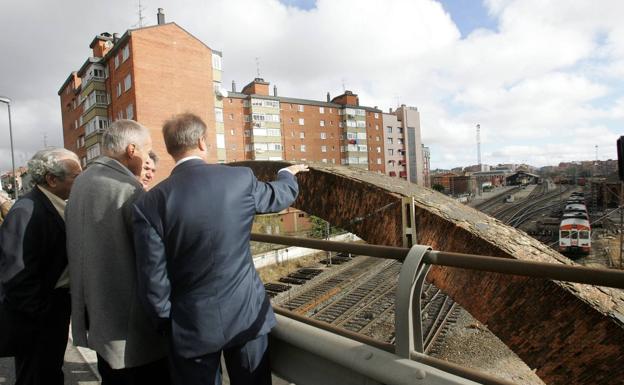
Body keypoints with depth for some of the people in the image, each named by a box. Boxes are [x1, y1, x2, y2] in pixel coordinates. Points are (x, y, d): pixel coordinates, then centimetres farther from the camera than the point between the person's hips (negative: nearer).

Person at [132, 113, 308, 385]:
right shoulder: (240, 178, -10)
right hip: (247, 314, 1)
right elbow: (280, 196, 11)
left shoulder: (150, 203, -13)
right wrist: (288, 173, 33)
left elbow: (153, 280, -10)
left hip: (193, 325, 0)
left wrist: (166, 324, 8)